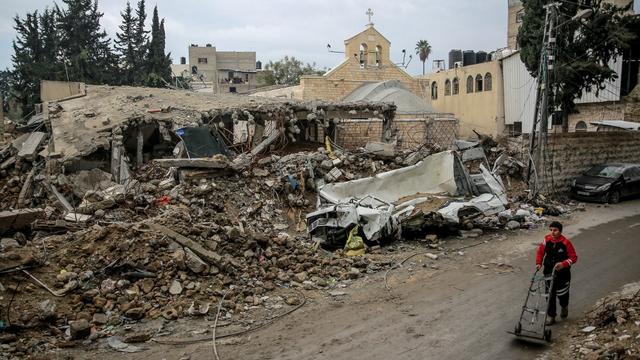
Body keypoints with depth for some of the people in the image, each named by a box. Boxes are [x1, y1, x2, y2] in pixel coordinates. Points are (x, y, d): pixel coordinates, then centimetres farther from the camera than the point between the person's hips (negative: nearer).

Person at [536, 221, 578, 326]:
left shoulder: (566, 243, -16)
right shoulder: (547, 240, -5)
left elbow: (573, 257, -10)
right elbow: (540, 251, 9)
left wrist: (563, 264, -25)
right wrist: (538, 263, -3)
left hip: (562, 273, -3)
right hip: (548, 272, 3)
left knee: (561, 293, 13)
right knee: (550, 295, 5)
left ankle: (564, 307, 47)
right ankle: (551, 316, 16)